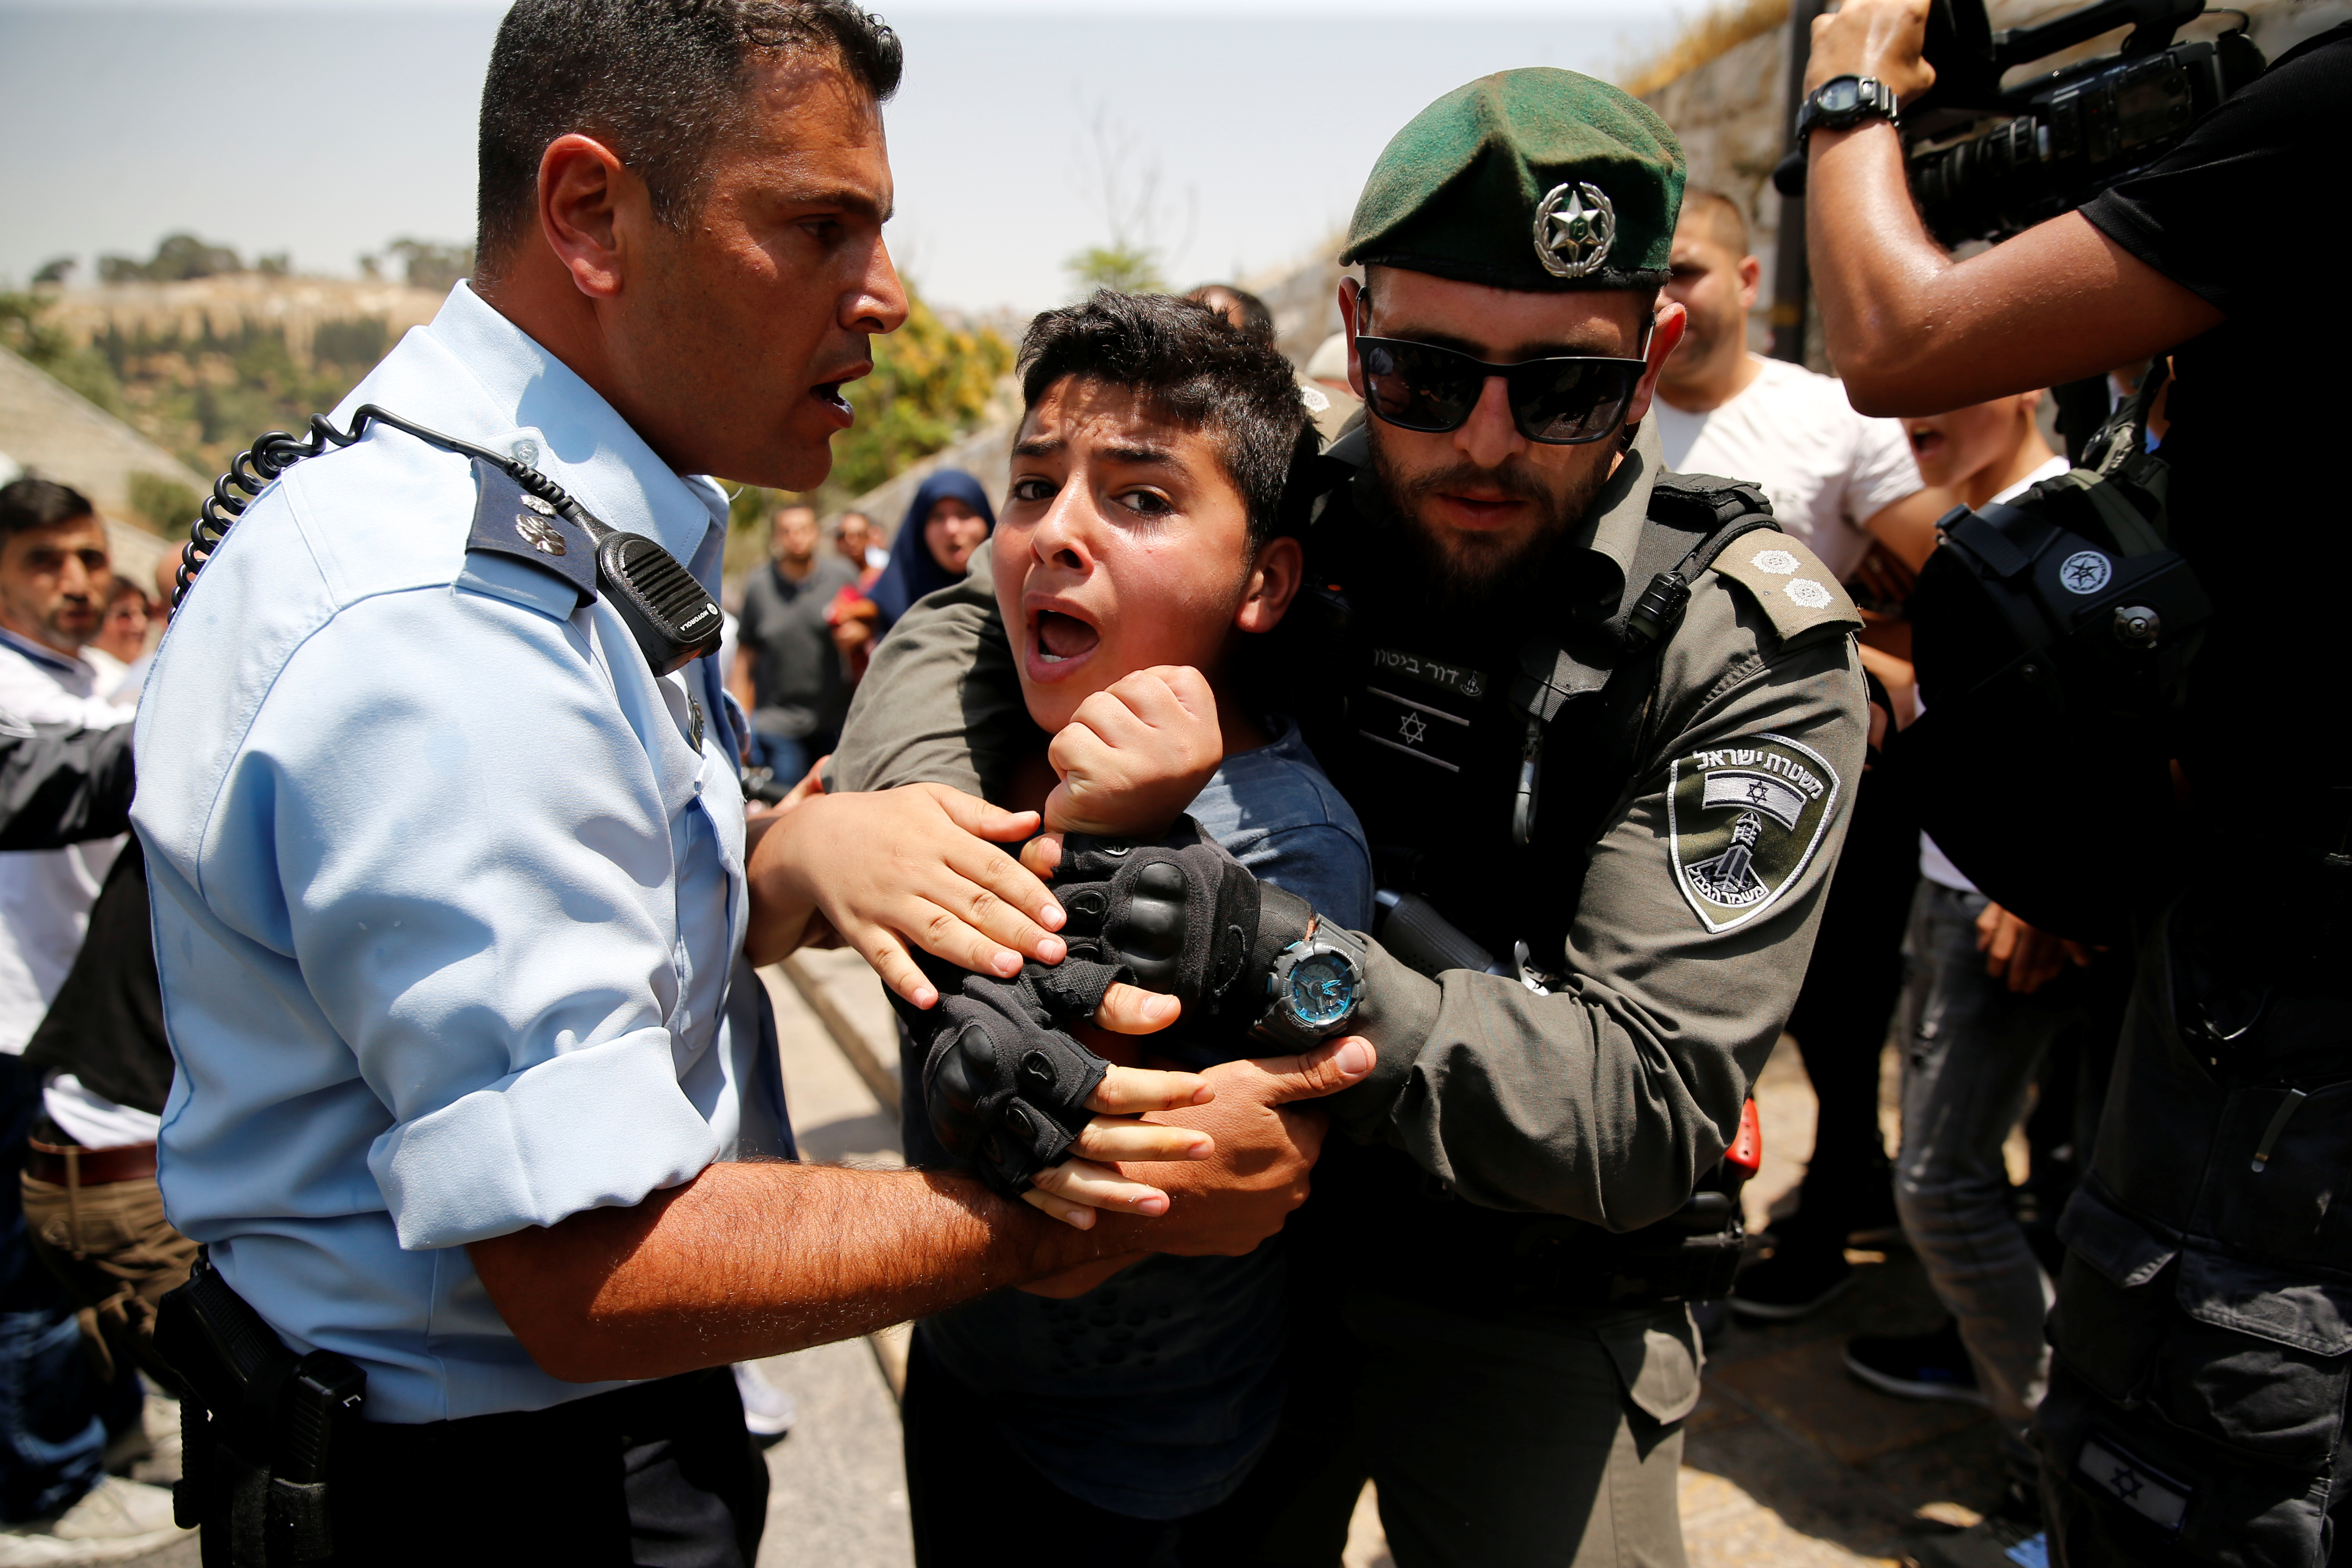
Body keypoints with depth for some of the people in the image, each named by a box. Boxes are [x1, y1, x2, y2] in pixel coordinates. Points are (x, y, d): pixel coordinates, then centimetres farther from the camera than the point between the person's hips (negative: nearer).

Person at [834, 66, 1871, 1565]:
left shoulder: (1749, 649, -19)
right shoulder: (1290, 527, -10)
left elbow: (1653, 1105, -24)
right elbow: (965, 637, -6)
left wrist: (1298, 968, -39)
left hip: (1529, 1305, -2)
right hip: (1244, 1233, 3)